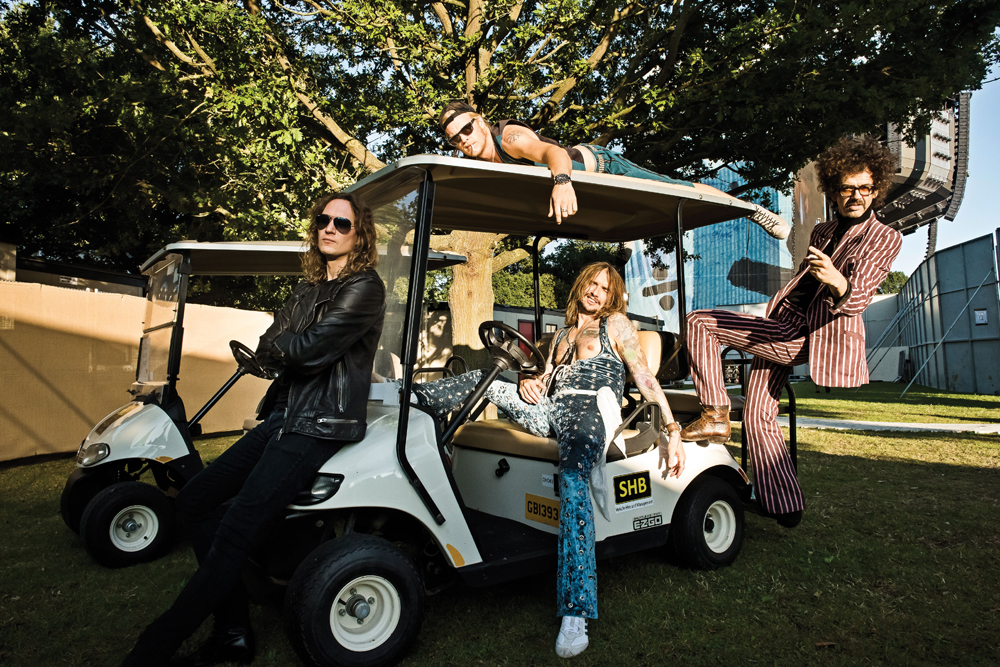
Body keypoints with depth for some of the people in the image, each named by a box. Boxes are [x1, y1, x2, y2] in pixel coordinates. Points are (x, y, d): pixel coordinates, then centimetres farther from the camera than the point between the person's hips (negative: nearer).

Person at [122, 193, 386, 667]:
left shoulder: (364, 288, -8)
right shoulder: (307, 289, 19)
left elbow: (311, 349, -17)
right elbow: (266, 351, 10)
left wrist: (280, 347, 2)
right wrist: (295, 353, -9)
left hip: (320, 426, -9)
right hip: (282, 416, 9)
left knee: (235, 530, -18)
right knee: (194, 500, 5)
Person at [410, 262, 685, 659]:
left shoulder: (616, 324, 13)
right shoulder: (562, 334, 30)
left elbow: (645, 376, 5)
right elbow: (545, 381, 26)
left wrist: (671, 429, -6)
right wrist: (526, 383, 0)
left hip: (592, 409, -7)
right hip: (553, 411, 7)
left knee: (572, 481, -35)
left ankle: (574, 614, -40)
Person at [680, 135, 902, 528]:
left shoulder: (884, 239, -1)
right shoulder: (822, 233, 20)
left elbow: (858, 299, -16)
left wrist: (838, 283, -38)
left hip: (808, 336, -8)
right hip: (783, 328, 8)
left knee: (699, 323, -19)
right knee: (758, 415, 8)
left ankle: (715, 417, -15)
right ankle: (783, 506, 18)